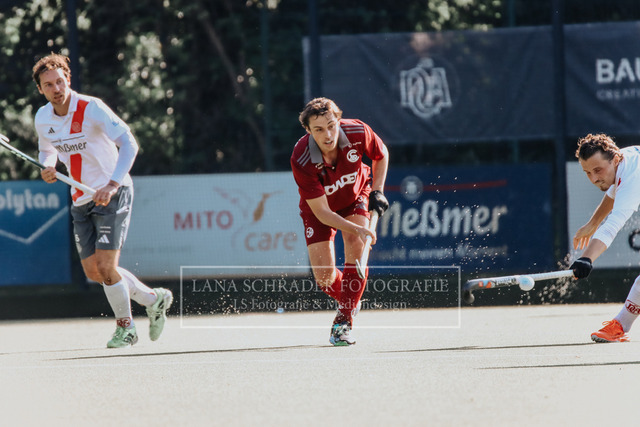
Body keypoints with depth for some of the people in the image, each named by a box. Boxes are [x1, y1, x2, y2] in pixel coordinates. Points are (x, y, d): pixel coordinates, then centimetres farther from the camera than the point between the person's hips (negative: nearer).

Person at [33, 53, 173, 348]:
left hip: (112, 195, -7)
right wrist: (47, 167, -6)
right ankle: (153, 299, 24)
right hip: (81, 200, 7)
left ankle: (125, 327, 8)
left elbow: (129, 143, -24)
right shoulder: (43, 119, 0)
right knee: (93, 271, 4)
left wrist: (112, 185, -34)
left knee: (105, 266, -14)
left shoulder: (91, 109, -19)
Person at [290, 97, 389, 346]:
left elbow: (381, 155, -3)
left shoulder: (358, 133, -30)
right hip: (318, 207, -1)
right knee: (323, 276, -9)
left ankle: (343, 322, -16)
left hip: (355, 198, 1)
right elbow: (321, 212, -31)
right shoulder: (302, 161, -37)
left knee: (356, 248, -25)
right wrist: (355, 228, -42)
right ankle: (348, 303, 27)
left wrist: (377, 191, -13)